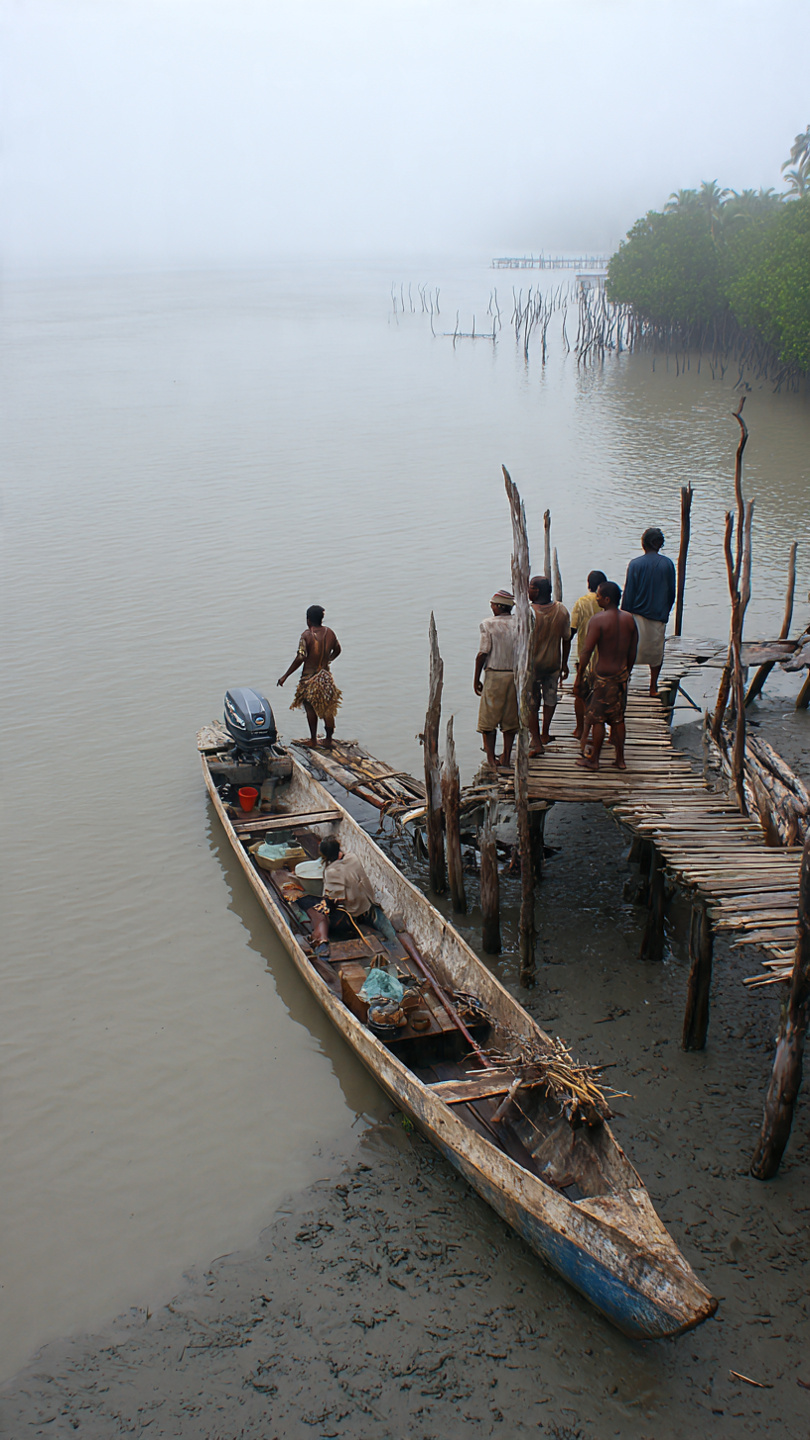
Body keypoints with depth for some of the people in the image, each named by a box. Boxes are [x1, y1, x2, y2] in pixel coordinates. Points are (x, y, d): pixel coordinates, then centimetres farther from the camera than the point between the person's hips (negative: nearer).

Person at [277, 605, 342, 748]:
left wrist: (285, 676, -19)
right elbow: (337, 650, 15)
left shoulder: (307, 635, -18)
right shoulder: (330, 633, -2)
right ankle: (328, 740, 24)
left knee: (311, 709, 13)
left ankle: (313, 740, 20)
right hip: (326, 676, 4)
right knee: (327, 709, 16)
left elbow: (300, 658, -25)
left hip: (309, 676, -4)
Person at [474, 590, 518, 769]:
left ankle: (491, 758, 4)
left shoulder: (488, 624, -10)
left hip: (494, 675, -4)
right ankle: (506, 757, 16)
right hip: (515, 675, 4)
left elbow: (482, 654, -11)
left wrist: (476, 679, -2)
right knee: (510, 719, 13)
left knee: (488, 719, 7)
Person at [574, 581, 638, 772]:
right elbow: (633, 651, 9)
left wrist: (579, 677, -8)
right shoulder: (629, 619, 2)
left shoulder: (598, 620, -17)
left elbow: (586, 651, -17)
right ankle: (620, 759, 21)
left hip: (603, 675, -6)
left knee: (597, 718, 5)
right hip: (622, 674, 6)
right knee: (618, 718, 16)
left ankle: (594, 759, 14)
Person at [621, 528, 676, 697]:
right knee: (657, 650, 11)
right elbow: (672, 592, 5)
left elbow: (628, 592, -7)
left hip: (638, 613, -2)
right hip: (659, 615, 2)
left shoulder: (635, 564, -9)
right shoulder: (667, 564, -2)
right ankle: (653, 687, 15)